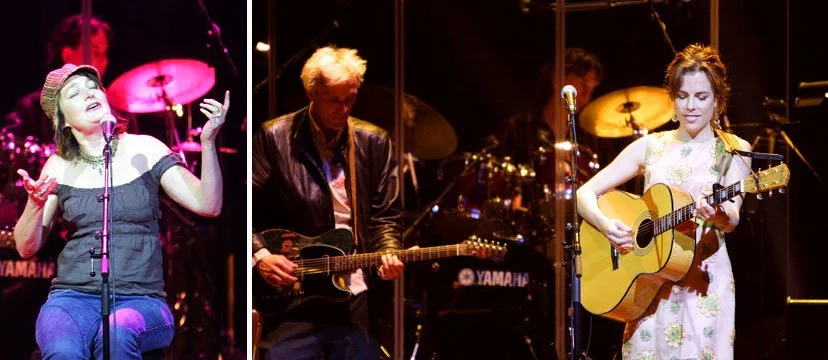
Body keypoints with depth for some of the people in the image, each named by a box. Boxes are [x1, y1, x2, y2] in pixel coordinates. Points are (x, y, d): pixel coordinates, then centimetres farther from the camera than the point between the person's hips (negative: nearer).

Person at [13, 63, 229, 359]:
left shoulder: (144, 150, 7)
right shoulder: (59, 167, 10)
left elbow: (207, 205, 0)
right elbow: (26, 248, 11)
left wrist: (208, 142, -13)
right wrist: (36, 204, -9)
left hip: (141, 300, -1)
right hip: (74, 296, 1)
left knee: (118, 333, -37)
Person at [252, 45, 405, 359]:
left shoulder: (374, 142, 8)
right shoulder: (274, 137, -1)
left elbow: (385, 214, 9)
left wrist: (389, 252, -9)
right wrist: (259, 254, -14)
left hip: (357, 298, 3)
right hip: (291, 295, -2)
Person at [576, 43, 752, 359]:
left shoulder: (733, 150, 2)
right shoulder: (650, 147, 9)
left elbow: (732, 218, -13)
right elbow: (586, 193, 6)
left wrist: (721, 217, -36)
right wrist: (605, 224, -14)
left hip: (704, 283, -2)